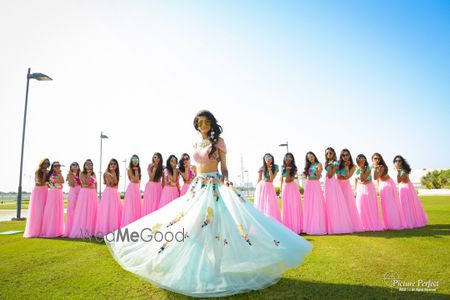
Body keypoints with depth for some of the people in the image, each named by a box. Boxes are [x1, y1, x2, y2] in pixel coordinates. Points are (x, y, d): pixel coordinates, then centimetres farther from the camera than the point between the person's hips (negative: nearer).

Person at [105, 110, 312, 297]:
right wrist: (193, 186, 18)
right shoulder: (196, 144, 15)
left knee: (215, 226, -11)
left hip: (215, 186, -6)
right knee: (193, 226, 4)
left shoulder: (218, 141, 0)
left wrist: (225, 180, -19)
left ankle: (217, 269, 0)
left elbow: (224, 167, -1)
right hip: (198, 186, 6)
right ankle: (198, 267, 18)